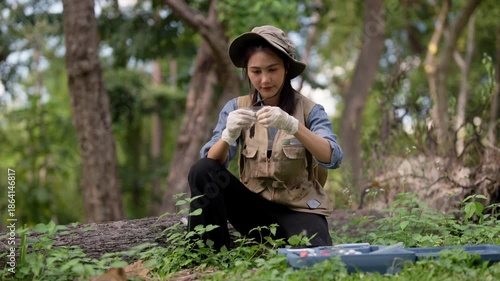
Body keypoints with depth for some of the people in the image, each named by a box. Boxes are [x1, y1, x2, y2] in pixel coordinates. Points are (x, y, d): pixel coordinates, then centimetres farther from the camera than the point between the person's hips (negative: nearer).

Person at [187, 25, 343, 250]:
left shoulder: (309, 110, -5)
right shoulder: (236, 108, 1)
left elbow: (332, 158, -22)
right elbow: (211, 162, -12)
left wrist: (293, 125, -39)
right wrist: (228, 135, -34)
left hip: (299, 210, -2)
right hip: (254, 207, 3)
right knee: (202, 171, -21)